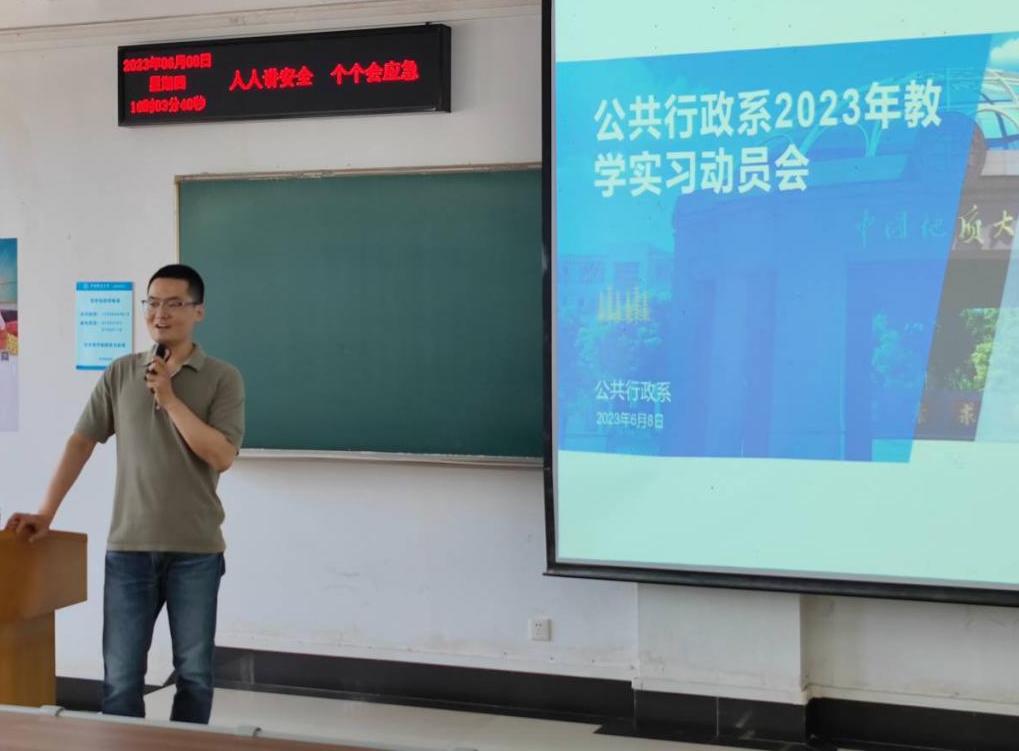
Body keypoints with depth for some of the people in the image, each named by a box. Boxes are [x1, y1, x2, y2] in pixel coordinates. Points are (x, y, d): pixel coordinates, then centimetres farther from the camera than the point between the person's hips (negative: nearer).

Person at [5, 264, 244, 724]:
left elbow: (221, 456, -12)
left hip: (196, 551, -2)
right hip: (128, 548, 2)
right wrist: (46, 513, 2)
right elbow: (82, 441, 7)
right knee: (120, 677, 3)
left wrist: (169, 398, -15)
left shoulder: (223, 379, -2)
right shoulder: (120, 374, 7)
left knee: (194, 674, 7)